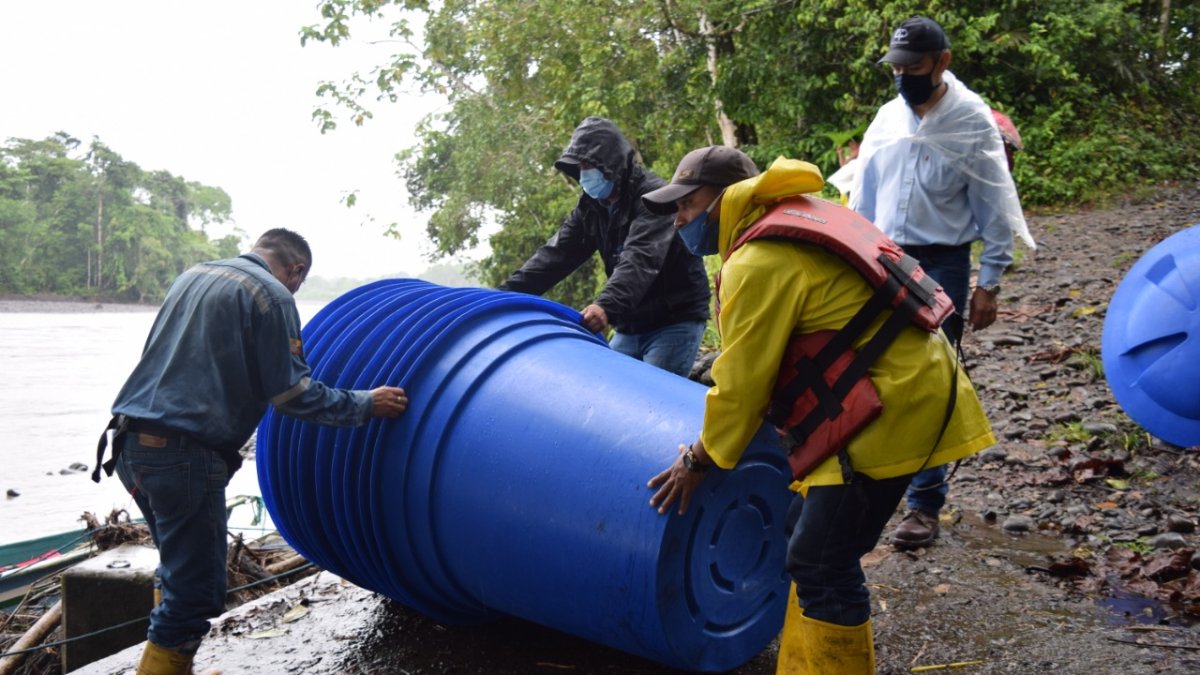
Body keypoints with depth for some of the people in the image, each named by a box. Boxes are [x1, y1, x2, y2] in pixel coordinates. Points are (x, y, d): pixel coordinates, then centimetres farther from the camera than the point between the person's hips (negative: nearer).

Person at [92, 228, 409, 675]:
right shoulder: (271, 295, -6)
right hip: (183, 454, -9)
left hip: (131, 440, 9)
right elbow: (291, 393, -7)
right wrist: (363, 405, 3)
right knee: (196, 591, 0)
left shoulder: (194, 275, 18)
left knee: (180, 568, 23)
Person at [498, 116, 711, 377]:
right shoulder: (591, 206, 7)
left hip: (675, 321, -7)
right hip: (631, 326, 7)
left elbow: (641, 258, -31)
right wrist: (506, 294, -13)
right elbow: (557, 254, 0)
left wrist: (607, 306, -47)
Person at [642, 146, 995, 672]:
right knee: (810, 535, 17)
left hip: (894, 403, -11)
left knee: (822, 565, -6)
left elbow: (742, 382, -13)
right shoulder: (789, 223, 15)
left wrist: (700, 459, 1)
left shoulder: (759, 263, -17)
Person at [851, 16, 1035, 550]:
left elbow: (995, 209, -4)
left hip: (940, 266, -4)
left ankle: (925, 505, 7)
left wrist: (989, 283, -7)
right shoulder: (887, 118, 5)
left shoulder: (973, 122, -7)